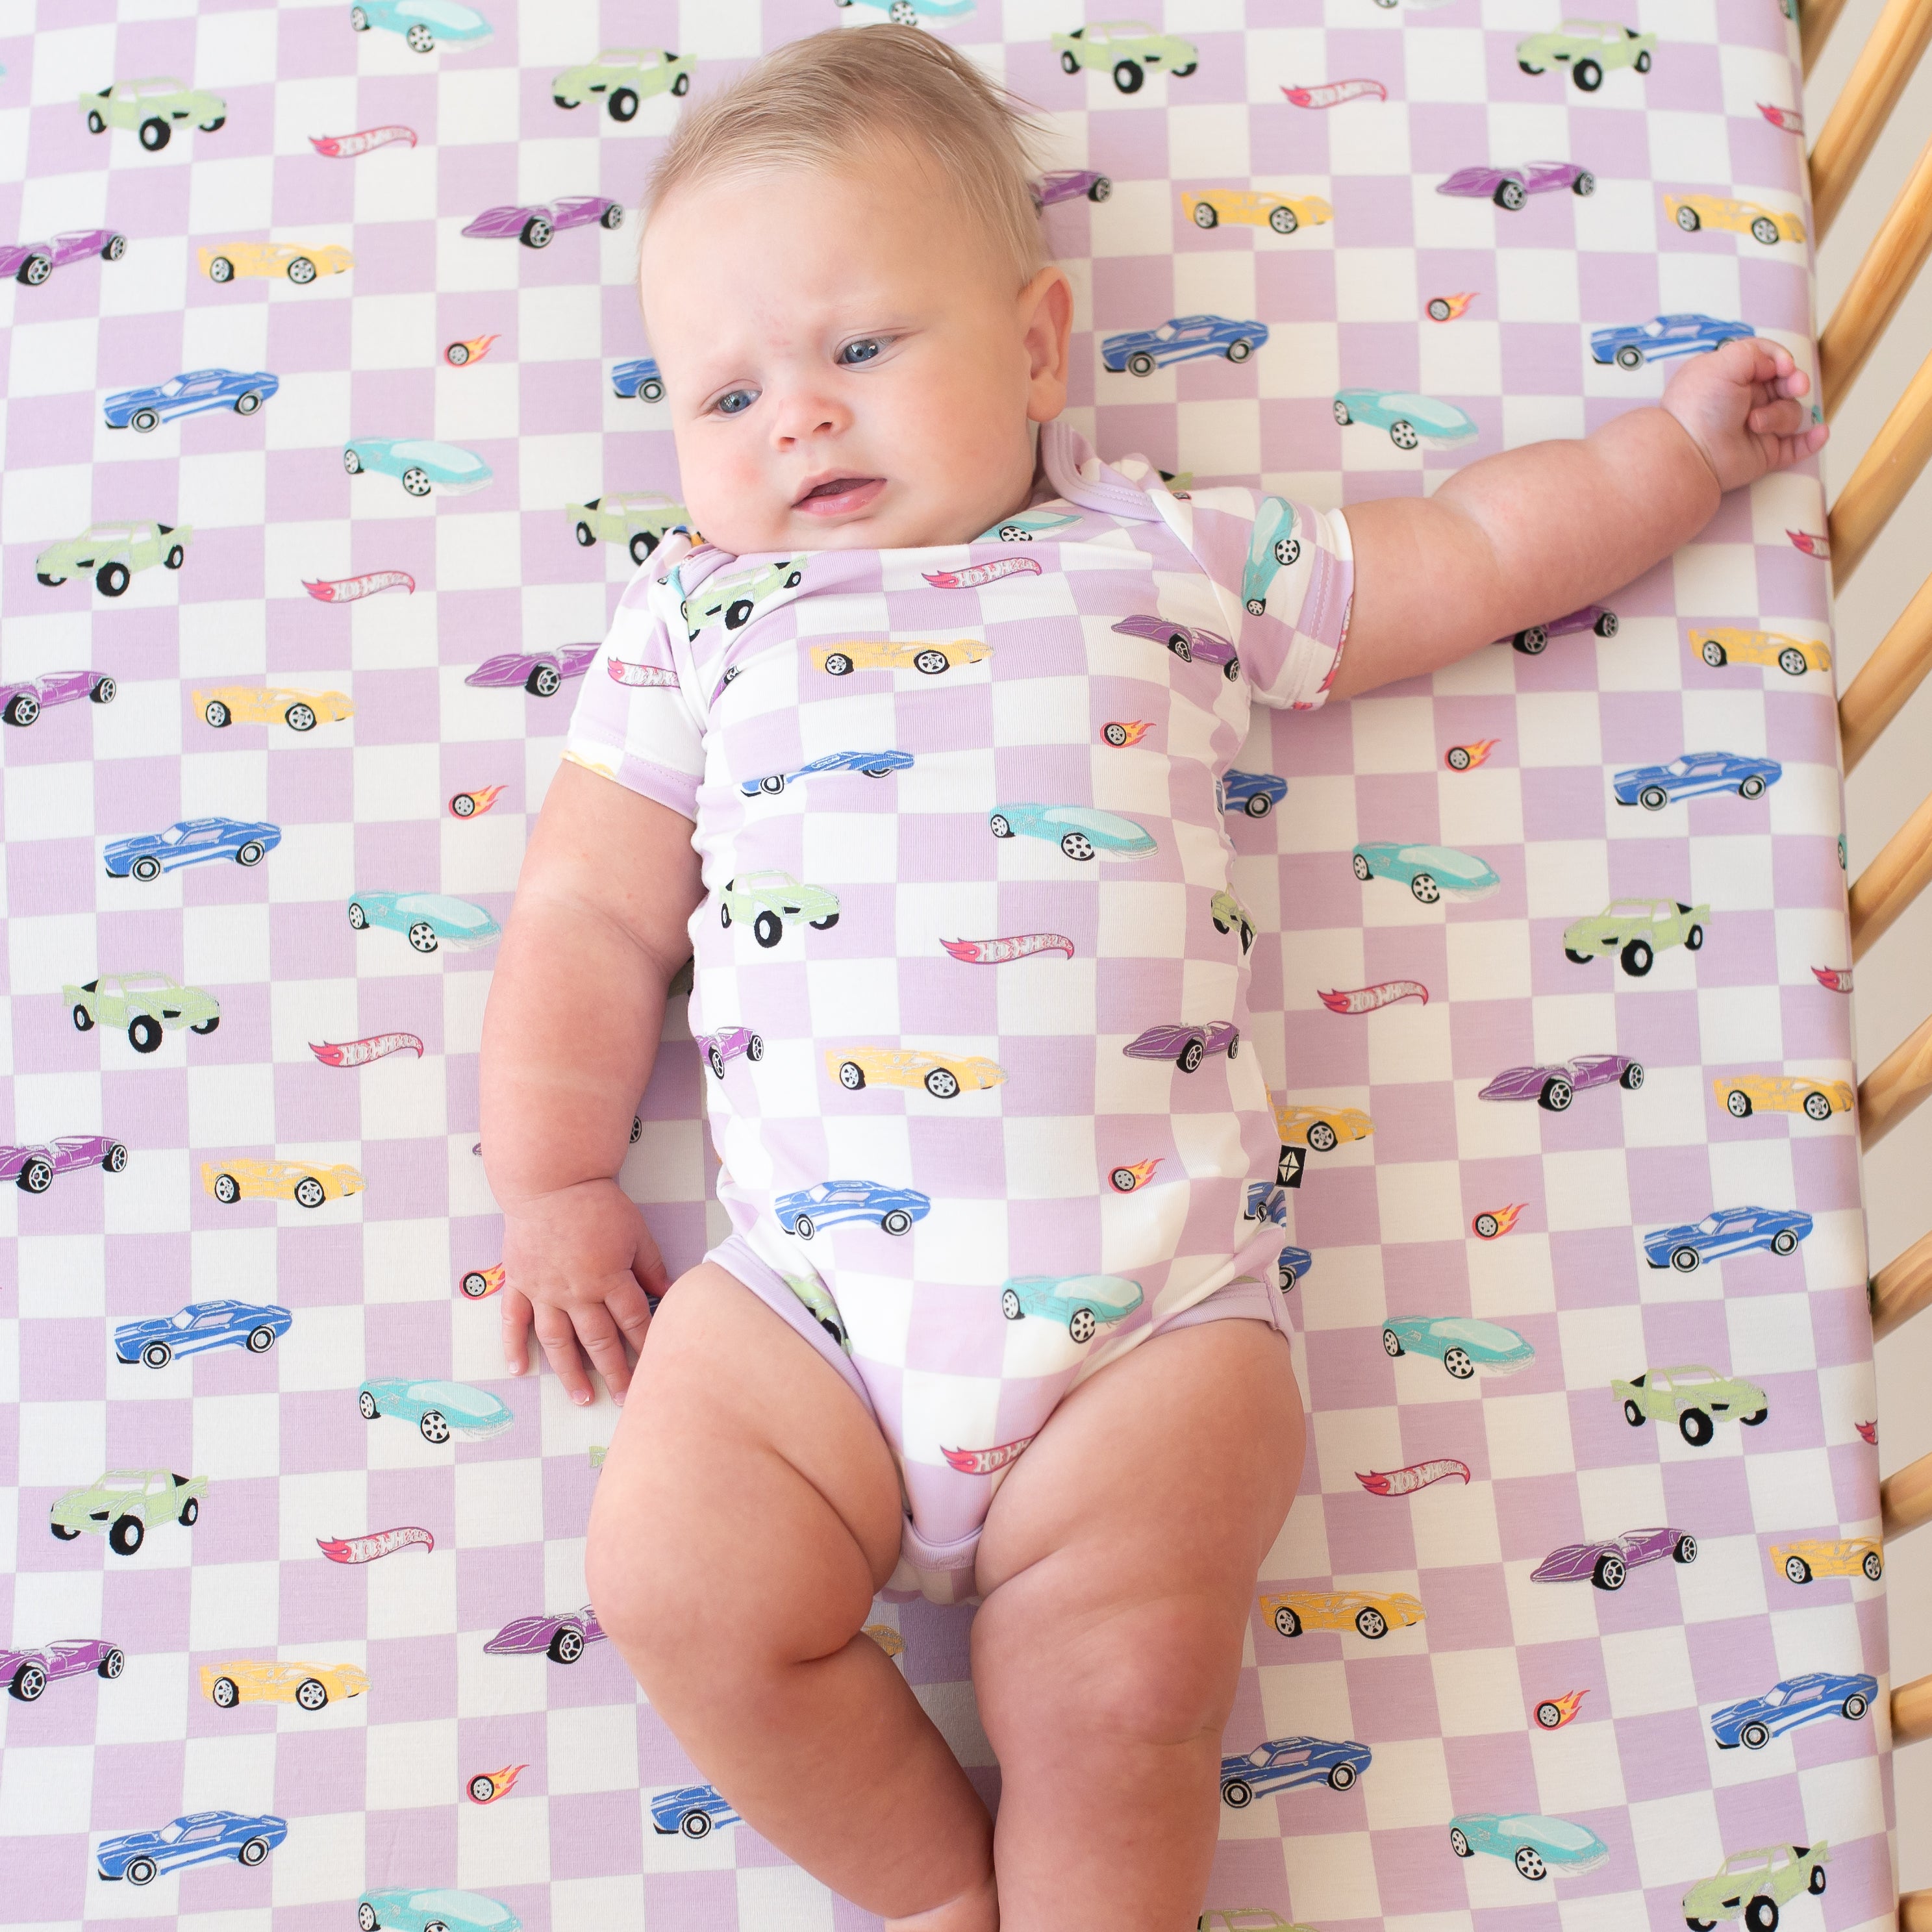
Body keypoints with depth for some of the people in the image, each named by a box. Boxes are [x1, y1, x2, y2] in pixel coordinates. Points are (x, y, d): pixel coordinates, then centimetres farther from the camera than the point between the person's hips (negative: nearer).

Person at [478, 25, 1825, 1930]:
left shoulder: (1177, 555, 14)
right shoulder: (697, 616, 14)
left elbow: (1467, 556, 25)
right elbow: (587, 916, 12)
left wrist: (1675, 439, 26)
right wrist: (555, 1184, 6)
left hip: (1148, 1301, -1)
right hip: (804, 1291, 2)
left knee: (1120, 1695, -15)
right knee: (678, 1591, -15)